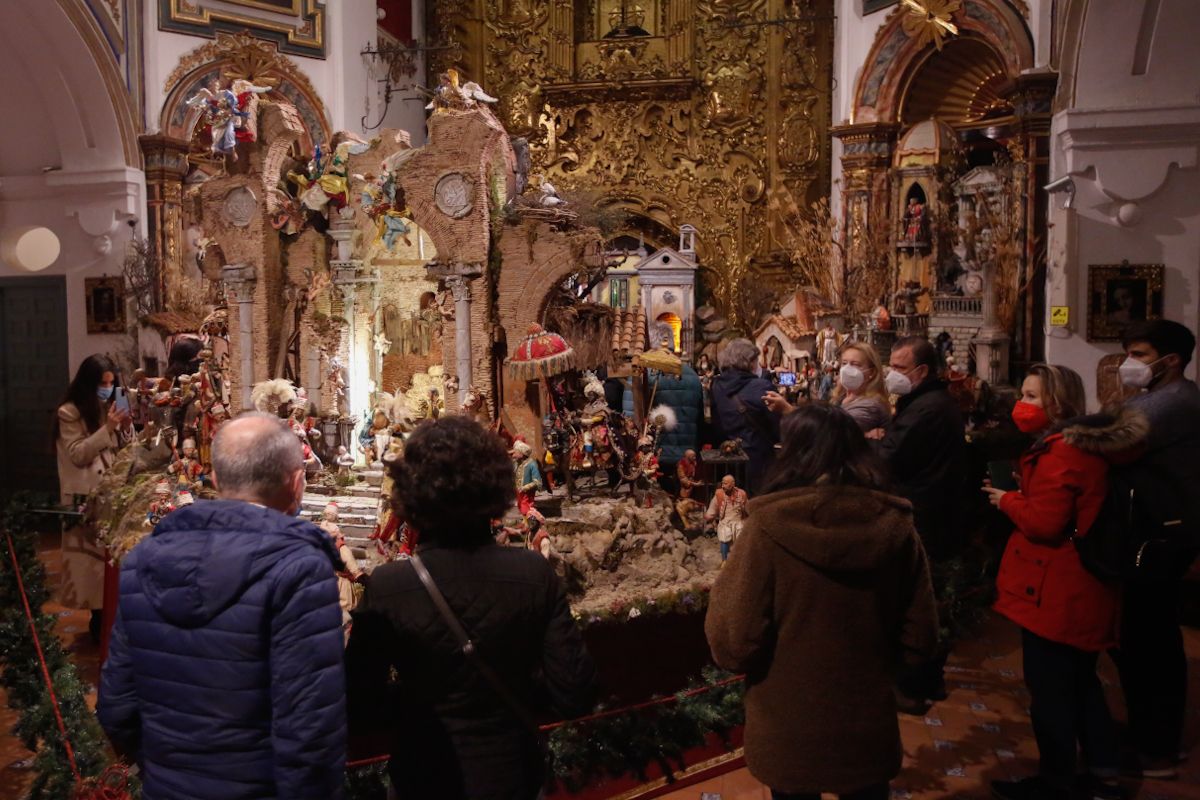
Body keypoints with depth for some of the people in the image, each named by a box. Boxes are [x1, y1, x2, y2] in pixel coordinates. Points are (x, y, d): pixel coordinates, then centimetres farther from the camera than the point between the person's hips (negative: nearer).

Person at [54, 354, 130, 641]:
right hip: (86, 497, -5)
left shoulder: (111, 407, 12)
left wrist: (124, 427, -7)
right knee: (93, 554, -2)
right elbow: (77, 455, -12)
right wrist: (107, 428, -19)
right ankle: (99, 620, 5)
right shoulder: (69, 413, -5)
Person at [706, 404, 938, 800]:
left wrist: (723, 590, -1)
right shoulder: (895, 526, -10)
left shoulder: (769, 527, -20)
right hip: (868, 729, 2)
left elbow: (733, 645, -20)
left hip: (788, 736, -2)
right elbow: (919, 639, -1)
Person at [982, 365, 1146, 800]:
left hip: (1055, 590, -10)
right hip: (1082, 586, 10)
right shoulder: (1088, 444, 10)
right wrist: (1022, 494, 6)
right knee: (1080, 681, 21)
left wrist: (1007, 500, -10)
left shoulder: (1060, 451, -21)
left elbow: (1044, 522, -25)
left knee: (1048, 687, 4)